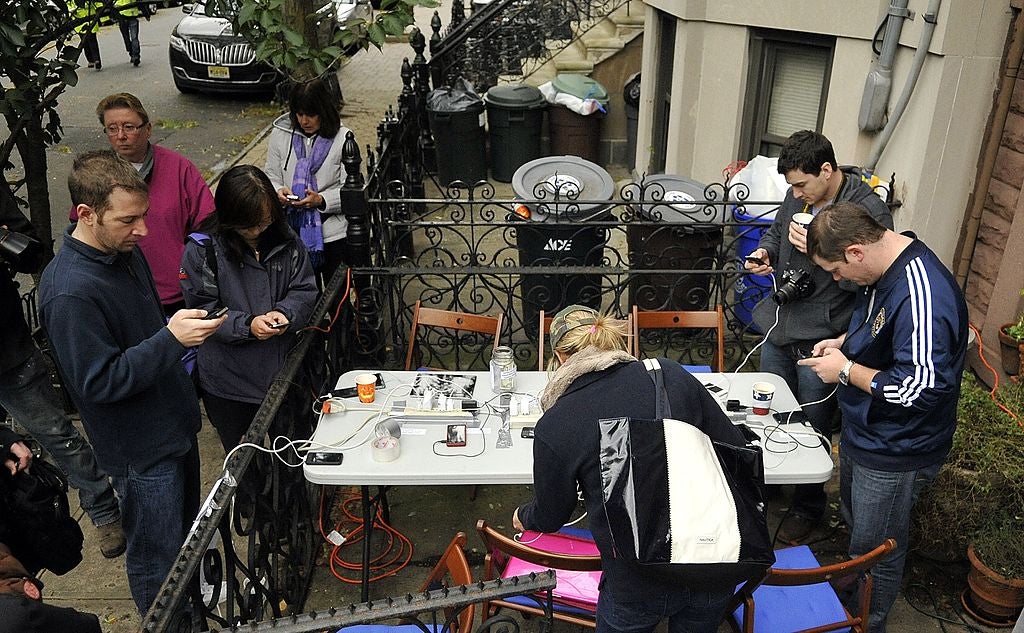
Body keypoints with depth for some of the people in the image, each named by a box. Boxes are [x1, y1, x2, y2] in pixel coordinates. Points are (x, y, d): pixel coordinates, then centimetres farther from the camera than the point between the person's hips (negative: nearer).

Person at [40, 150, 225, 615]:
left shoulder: (125, 251, 0)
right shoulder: (69, 292, -29)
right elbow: (99, 382, -27)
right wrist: (171, 339, -33)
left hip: (175, 424, 9)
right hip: (141, 450, -9)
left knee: (187, 530, 28)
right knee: (156, 558, 11)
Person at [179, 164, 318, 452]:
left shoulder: (286, 240, -4)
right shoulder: (201, 250, -14)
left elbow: (305, 290, 0)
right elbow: (202, 312, -13)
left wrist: (285, 313, -21)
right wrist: (247, 325, -28)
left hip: (283, 371, 3)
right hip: (229, 382, -3)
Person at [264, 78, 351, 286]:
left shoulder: (342, 139, -7)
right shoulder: (280, 135, 3)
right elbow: (271, 175, 9)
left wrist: (321, 200, -24)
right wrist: (278, 191, -13)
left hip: (333, 235, -2)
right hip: (293, 232, 2)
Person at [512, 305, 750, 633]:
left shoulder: (553, 428, -12)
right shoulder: (670, 375, -7)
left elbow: (550, 517, 3)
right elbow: (734, 447, 2)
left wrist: (524, 517, 26)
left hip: (641, 584, -3)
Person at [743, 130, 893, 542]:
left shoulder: (870, 211, -19)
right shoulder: (798, 197, 1)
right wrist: (765, 251, -2)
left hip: (821, 342, -6)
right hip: (780, 328, 7)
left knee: (811, 431, 9)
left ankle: (808, 508, 32)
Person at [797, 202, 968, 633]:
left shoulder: (922, 297, -34)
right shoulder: (885, 268, -3)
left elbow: (921, 389, -34)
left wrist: (846, 370, -24)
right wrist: (844, 342, -1)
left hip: (894, 453, -10)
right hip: (862, 432, 10)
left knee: (877, 552, 12)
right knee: (855, 521, 30)